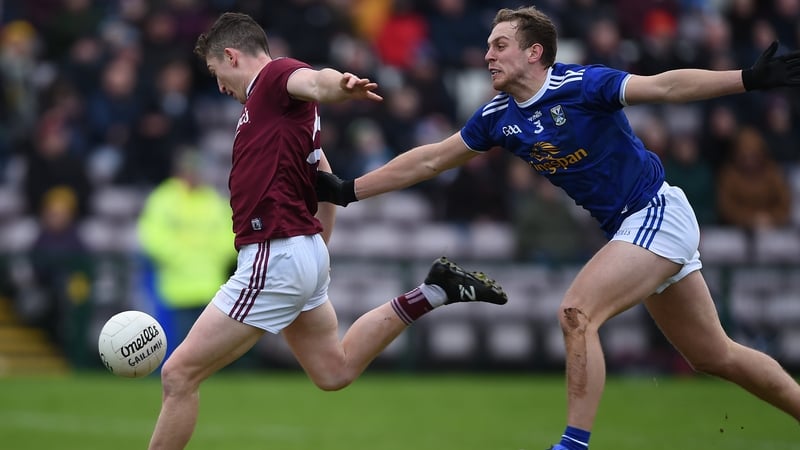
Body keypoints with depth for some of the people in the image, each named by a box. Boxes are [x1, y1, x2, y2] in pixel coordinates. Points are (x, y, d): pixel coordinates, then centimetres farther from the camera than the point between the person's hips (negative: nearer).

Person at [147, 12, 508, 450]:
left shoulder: (275, 75, -9)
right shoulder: (269, 102, 20)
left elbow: (314, 81, -34)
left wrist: (341, 84, -57)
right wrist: (317, 253, 32)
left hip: (274, 257, -10)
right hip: (303, 251, 10)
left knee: (179, 374, -7)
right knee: (335, 369, 22)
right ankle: (433, 292, 17)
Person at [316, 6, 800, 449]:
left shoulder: (580, 85, -19)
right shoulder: (498, 116, 4)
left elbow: (664, 86, -29)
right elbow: (431, 159, 12)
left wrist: (748, 78, -41)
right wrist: (348, 190, 11)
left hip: (657, 212, -8)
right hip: (629, 228, 8)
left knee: (576, 313, -20)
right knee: (716, 356, 11)